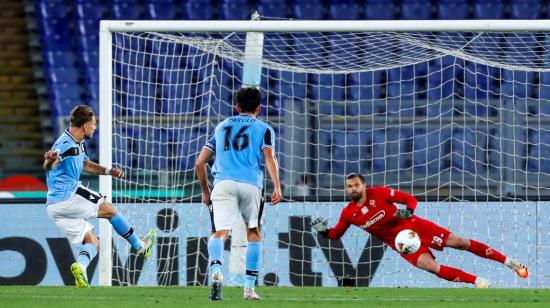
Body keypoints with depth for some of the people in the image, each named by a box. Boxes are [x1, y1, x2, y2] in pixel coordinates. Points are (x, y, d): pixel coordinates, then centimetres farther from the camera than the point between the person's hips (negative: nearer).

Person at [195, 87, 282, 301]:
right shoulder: (264, 129, 16)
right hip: (251, 185, -1)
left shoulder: (221, 127, 25)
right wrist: (277, 187, -13)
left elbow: (200, 163, 22)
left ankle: (216, 269, -43)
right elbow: (269, 157, -3)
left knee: (219, 233, -13)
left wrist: (205, 191, 33)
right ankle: (249, 287, 15)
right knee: (253, 233, 19)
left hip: (223, 184, 1)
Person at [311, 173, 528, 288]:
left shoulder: (379, 193, -10)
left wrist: (408, 211, -28)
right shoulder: (348, 213, -3)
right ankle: (477, 281, -17)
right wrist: (323, 231, -12)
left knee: (459, 243, -7)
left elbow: (411, 199, -6)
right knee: (431, 267, -24)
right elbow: (336, 234, 10)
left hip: (415, 227, -1)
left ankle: (508, 262, 2)